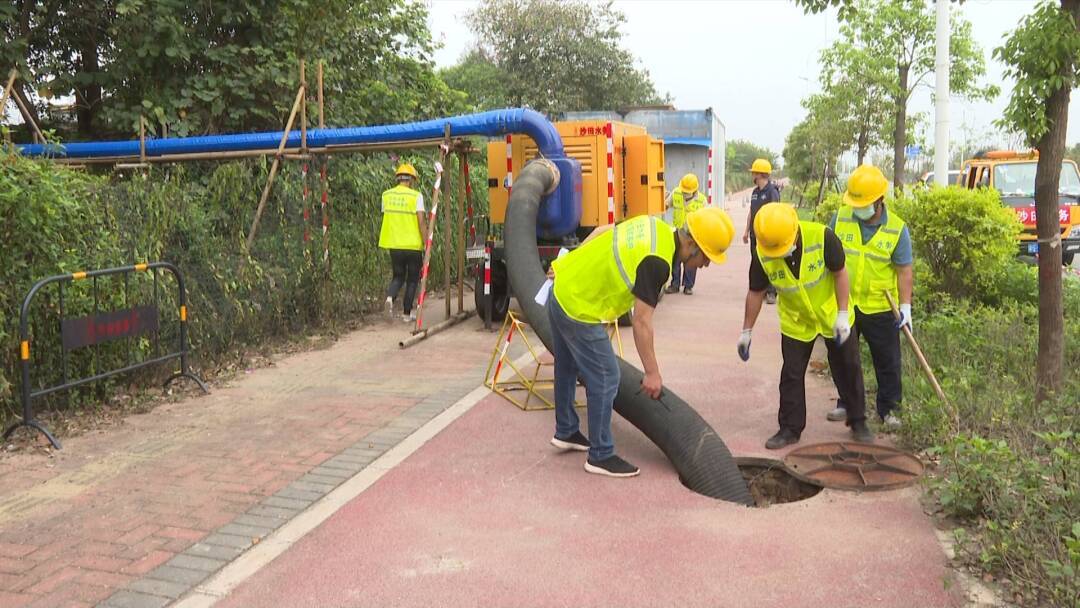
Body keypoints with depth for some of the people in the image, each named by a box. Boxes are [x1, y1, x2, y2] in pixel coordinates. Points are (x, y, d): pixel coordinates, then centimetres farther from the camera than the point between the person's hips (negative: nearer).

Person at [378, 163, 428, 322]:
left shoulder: (386, 195, 5)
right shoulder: (416, 196, -9)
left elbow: (386, 217, 13)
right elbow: (421, 222, -14)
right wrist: (427, 243, -9)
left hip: (393, 244, 3)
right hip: (413, 244, -3)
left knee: (398, 276, 16)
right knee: (412, 279, 11)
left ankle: (390, 296, -13)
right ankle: (407, 313, 12)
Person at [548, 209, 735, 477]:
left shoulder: (655, 226, 1)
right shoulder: (656, 262, -25)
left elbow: (601, 231, 14)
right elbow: (641, 321, -23)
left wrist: (570, 264, 23)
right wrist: (652, 373, -16)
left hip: (561, 291, 10)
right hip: (580, 310, -10)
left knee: (567, 369, 23)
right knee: (604, 380, -1)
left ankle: (566, 432, 41)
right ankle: (601, 456, 10)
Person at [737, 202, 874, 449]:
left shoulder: (822, 237, -30)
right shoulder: (762, 255, -22)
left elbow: (840, 273, -16)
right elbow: (756, 293, -8)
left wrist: (843, 315, -17)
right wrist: (746, 331, -3)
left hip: (832, 315, -1)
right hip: (795, 322, 1)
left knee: (848, 370, 11)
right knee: (791, 375, 3)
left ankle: (858, 422, 28)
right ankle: (790, 429, 16)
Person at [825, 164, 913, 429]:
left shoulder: (897, 229, -9)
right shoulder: (840, 218, -6)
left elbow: (903, 270, -6)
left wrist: (905, 306, -13)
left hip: (880, 308, -1)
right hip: (843, 305, 2)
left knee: (888, 362, 7)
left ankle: (888, 409, 23)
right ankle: (846, 404, 29)